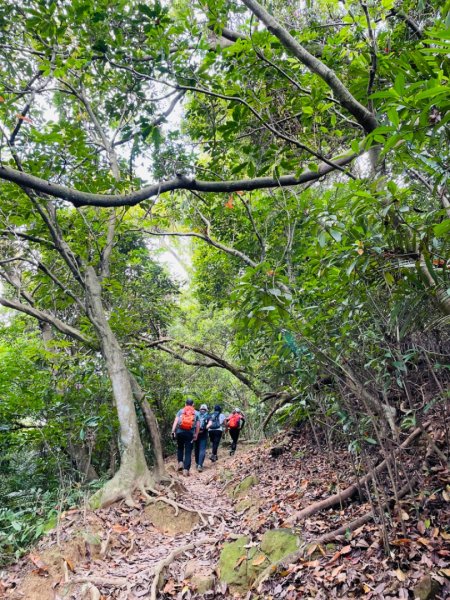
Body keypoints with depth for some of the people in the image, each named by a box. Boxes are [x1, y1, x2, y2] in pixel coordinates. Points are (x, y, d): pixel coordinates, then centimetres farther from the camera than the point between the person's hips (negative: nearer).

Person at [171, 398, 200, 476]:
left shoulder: (181, 411, 10)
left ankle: (180, 462, 9)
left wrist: (173, 431, -6)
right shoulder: (196, 413, 11)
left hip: (180, 432, 1)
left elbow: (176, 421, -2)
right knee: (188, 452, 4)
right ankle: (186, 469, -1)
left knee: (180, 448, 24)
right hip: (190, 433, 0)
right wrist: (196, 435, 8)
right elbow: (198, 425, 6)